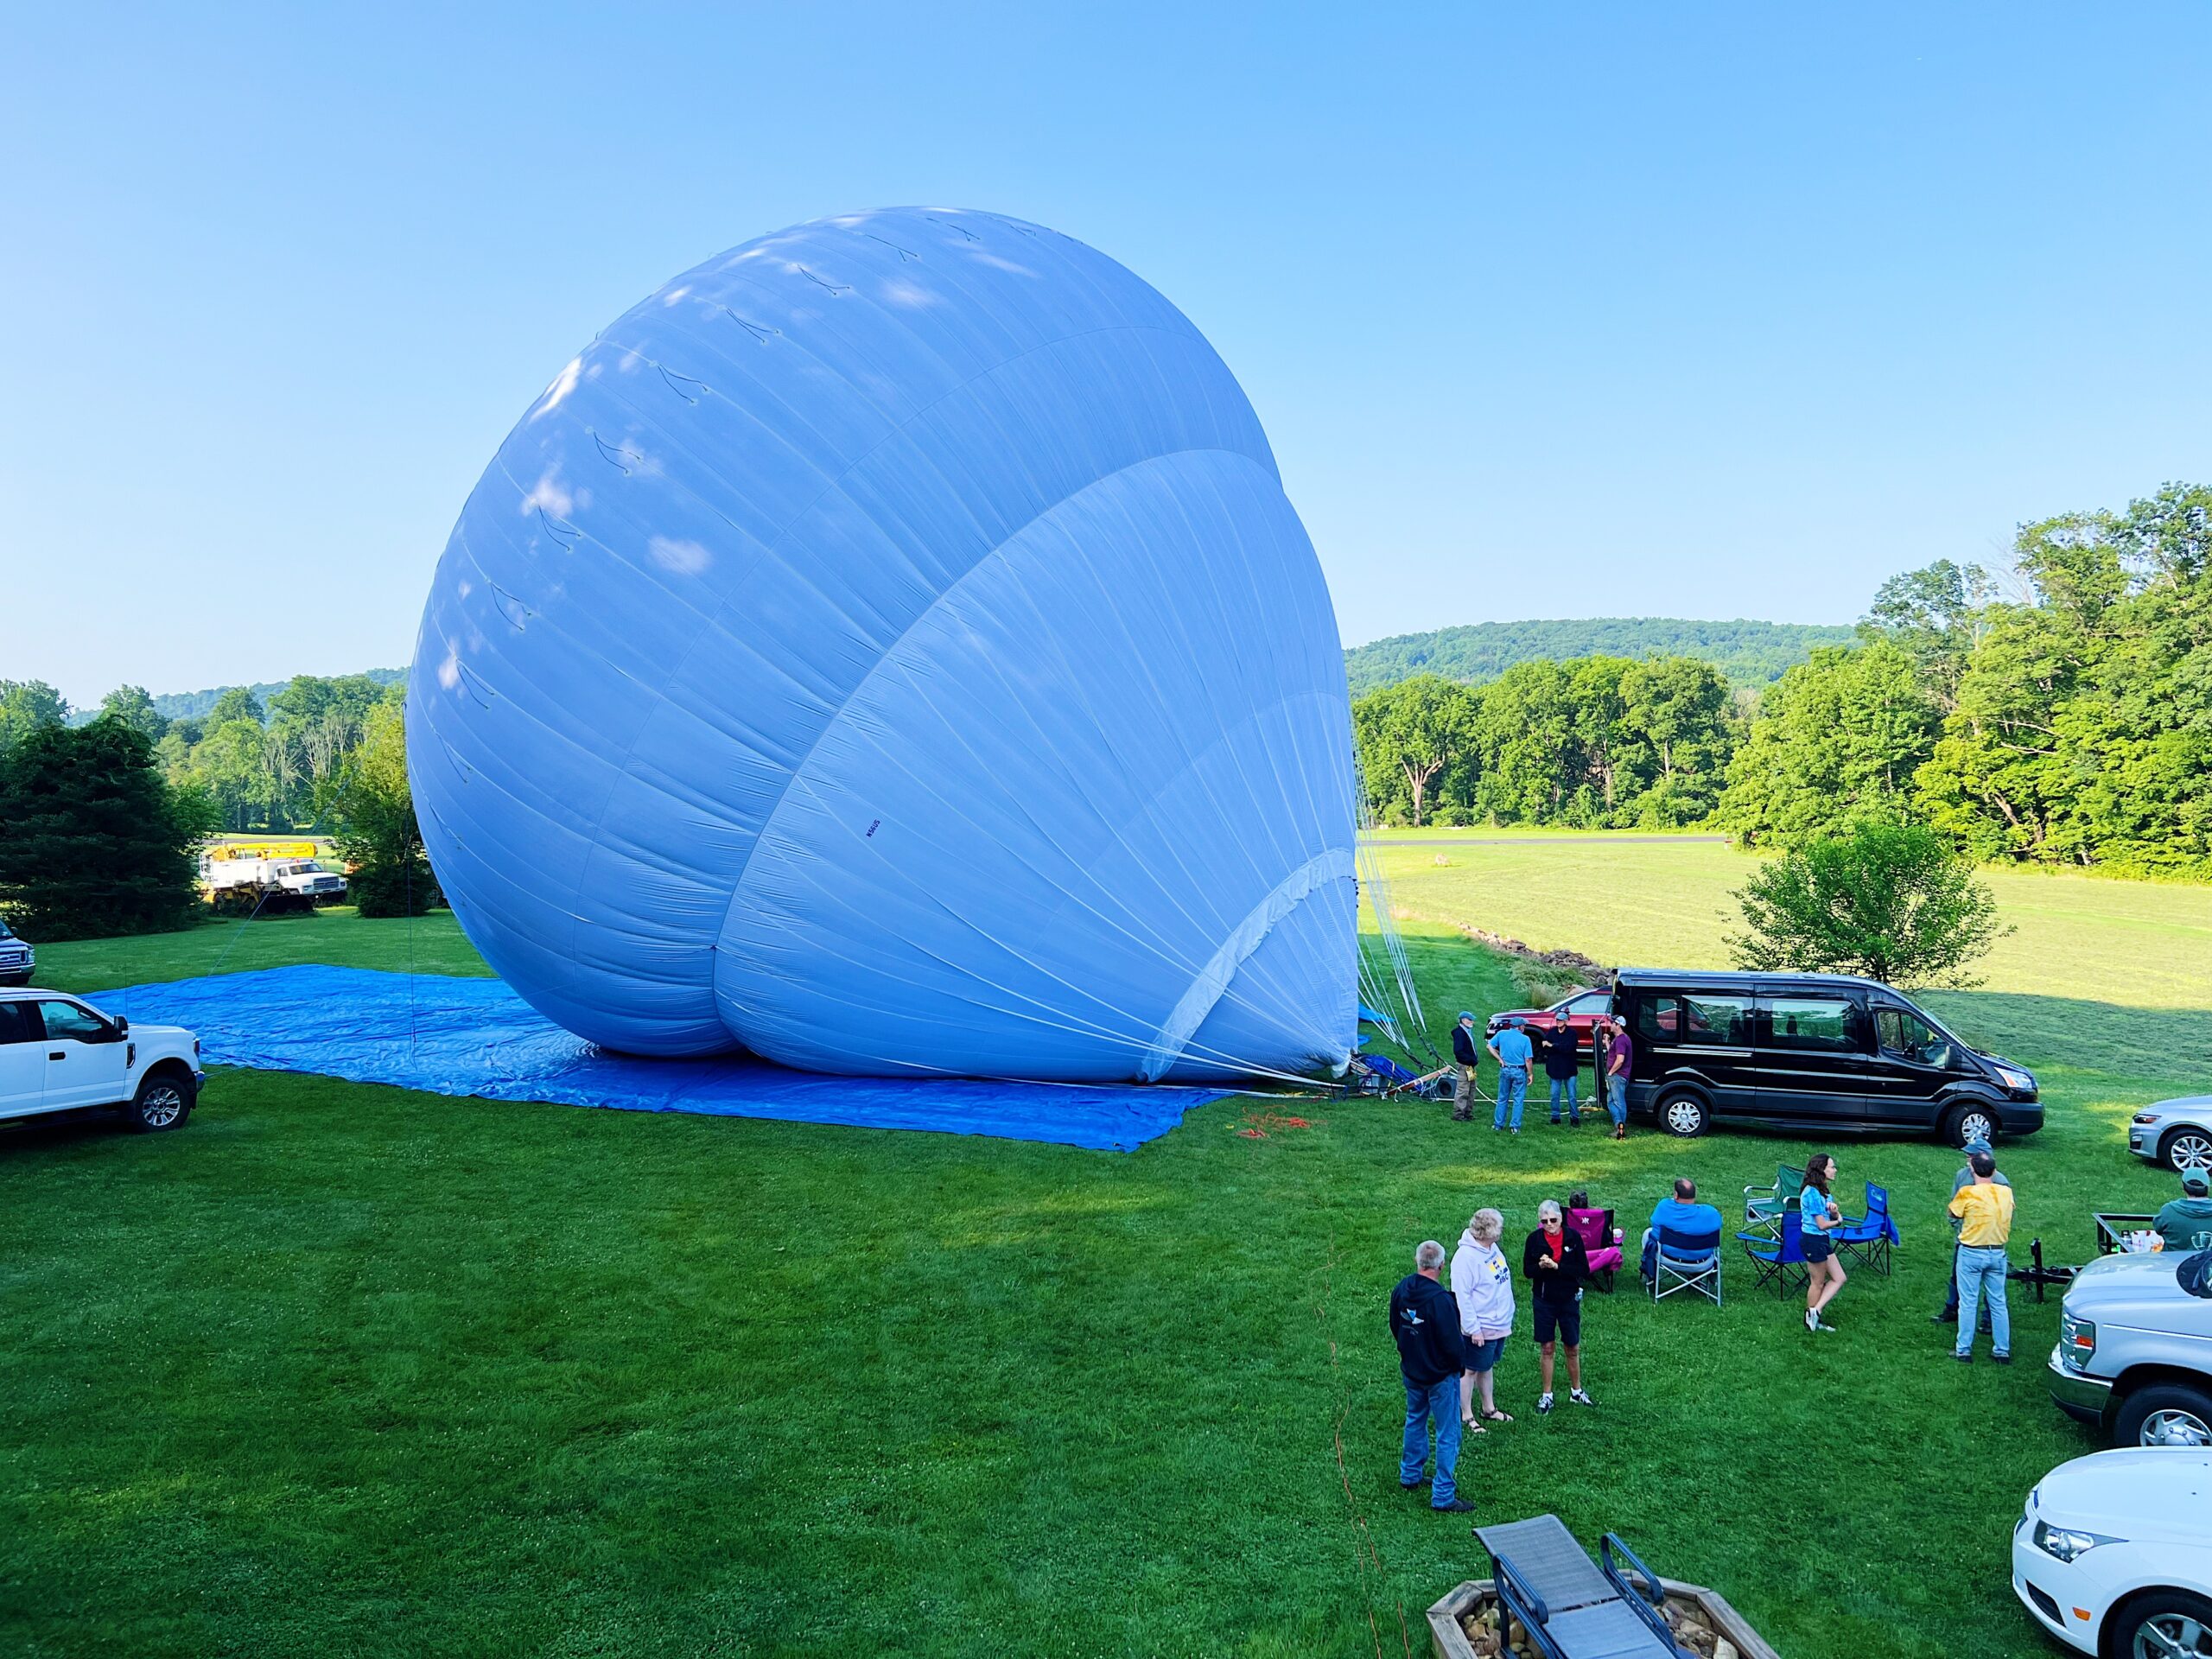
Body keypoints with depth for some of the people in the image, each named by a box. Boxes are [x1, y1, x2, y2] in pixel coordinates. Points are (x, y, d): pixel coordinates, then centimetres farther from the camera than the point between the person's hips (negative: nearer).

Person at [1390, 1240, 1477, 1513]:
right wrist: (1461, 1365, -3)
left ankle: (1409, 1475, 40)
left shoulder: (1401, 1289, -8)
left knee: (1415, 1421, 26)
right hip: (1440, 1376, -7)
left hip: (1410, 1371, 7)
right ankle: (1443, 1496, 11)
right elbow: (1452, 1342, -23)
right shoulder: (1440, 1299, -31)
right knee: (1448, 1434, 6)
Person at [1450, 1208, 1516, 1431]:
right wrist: (1473, 1328, -23)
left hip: (1499, 1324, 9)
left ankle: (1489, 1409, 37)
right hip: (1480, 1328, -9)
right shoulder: (1466, 1257, -26)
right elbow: (1461, 1296, -25)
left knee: (1487, 1367, 23)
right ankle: (1466, 1417, 18)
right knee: (1470, 1371, 6)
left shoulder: (1492, 1249, 3)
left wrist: (1507, 1317, 18)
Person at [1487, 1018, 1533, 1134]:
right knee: (1518, 1100, 5)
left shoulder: (1502, 1034, -2)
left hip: (1505, 1069, 3)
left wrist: (1500, 1059, 3)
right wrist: (1530, 1074, -2)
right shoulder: (1525, 1039, -10)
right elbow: (1528, 1059, -11)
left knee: (1502, 1099, 14)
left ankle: (1498, 1124, 17)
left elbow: (1490, 1046, 2)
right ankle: (1515, 1127, 6)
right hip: (1519, 1071, -3)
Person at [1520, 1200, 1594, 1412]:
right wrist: (1540, 1266, -23)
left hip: (1569, 1299, 0)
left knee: (1573, 1348, 11)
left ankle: (1576, 1392, 30)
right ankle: (1547, 1395, 18)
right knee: (1546, 1348, 6)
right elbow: (1527, 1271, -2)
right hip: (1544, 1300, 0)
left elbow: (1584, 1269, -11)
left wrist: (1557, 1267, -21)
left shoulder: (1572, 1237, -8)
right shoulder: (1534, 1239, -7)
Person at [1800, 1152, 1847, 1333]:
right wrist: (1838, 1221, -2)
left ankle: (1814, 1312, 16)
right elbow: (1822, 1224, -21)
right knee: (1818, 1283, 4)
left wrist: (1834, 1211, -13)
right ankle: (1811, 1319, 18)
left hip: (1822, 1241, 10)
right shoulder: (1812, 1193, -23)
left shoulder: (1822, 1191, 7)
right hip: (1814, 1241, -10)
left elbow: (1837, 1217, 11)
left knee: (1839, 1278, 12)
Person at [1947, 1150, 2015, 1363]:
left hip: (1971, 1253, -4)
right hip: (1997, 1254, 4)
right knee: (1998, 1303, 13)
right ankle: (2002, 1351, 20)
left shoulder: (1967, 1193, -16)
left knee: (1968, 1303, 5)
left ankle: (1964, 1351, 10)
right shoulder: (2006, 1192, -4)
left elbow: (1953, 1212, -1)